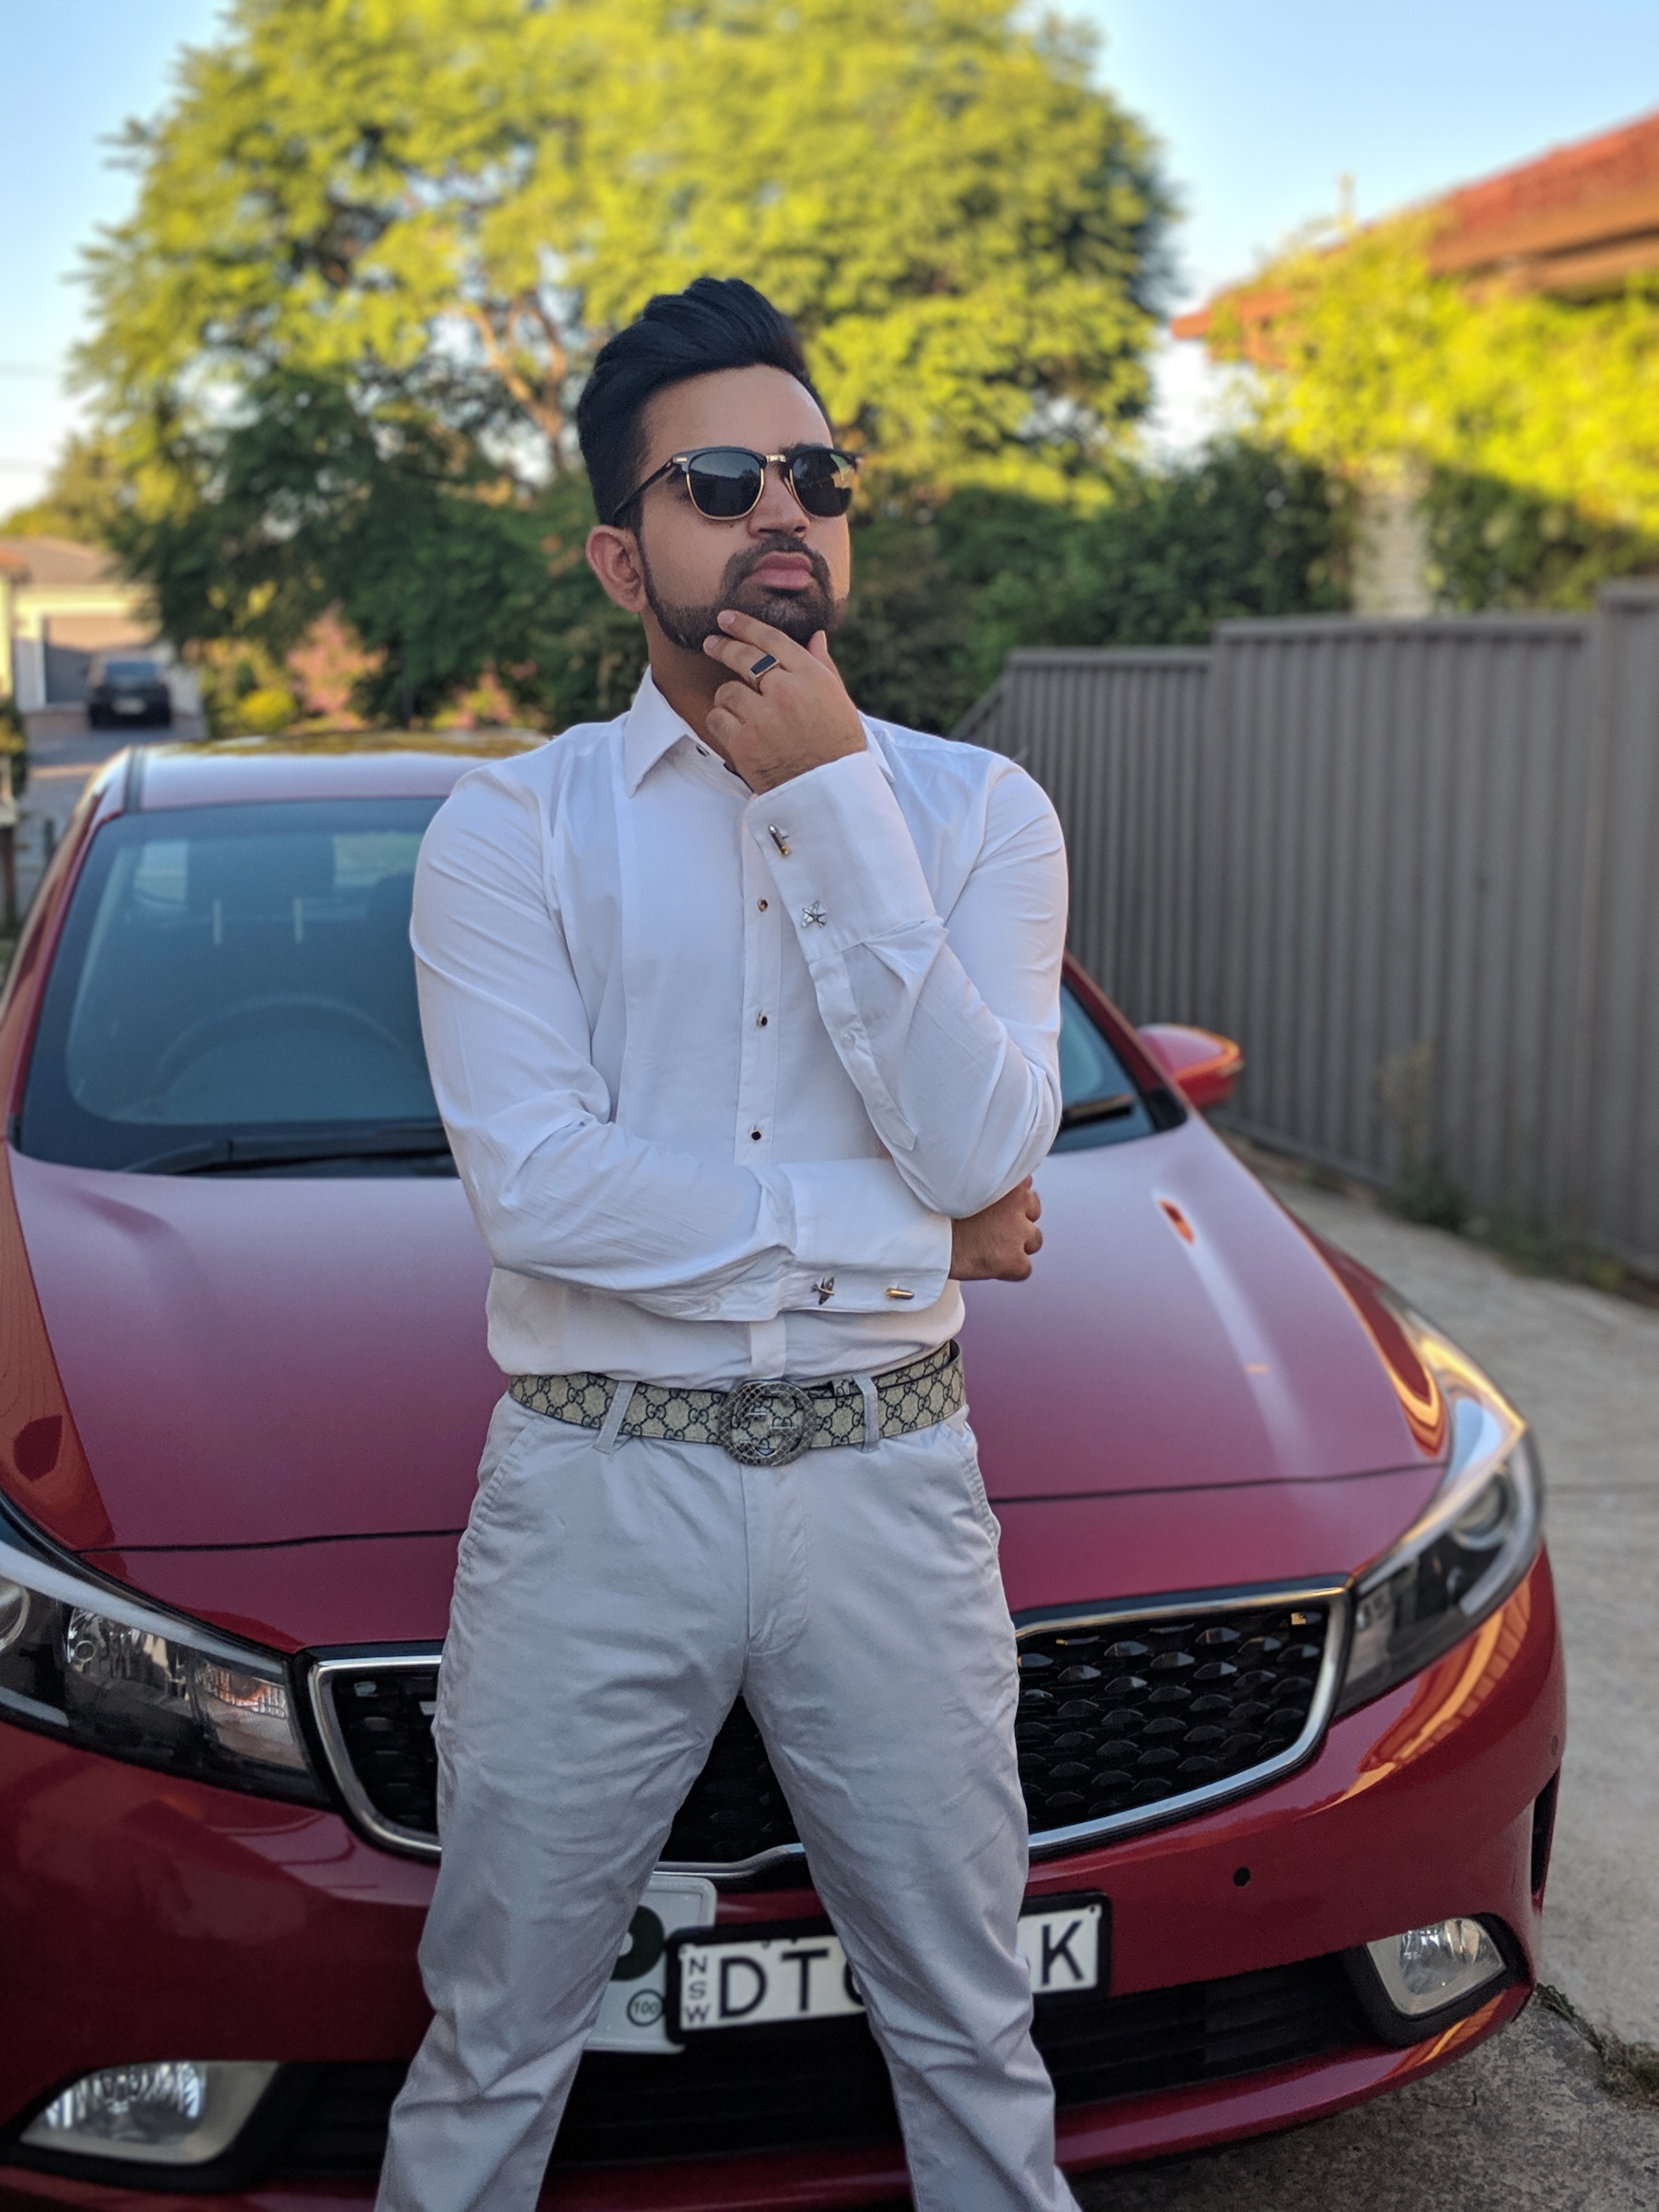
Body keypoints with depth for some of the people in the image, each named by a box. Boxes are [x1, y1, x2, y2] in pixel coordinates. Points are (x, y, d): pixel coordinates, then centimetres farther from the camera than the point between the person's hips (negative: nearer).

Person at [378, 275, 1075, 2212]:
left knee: (973, 2038, 17)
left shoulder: (978, 812, 3)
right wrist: (902, 1232, -12)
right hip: (594, 1493, -1)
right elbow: (536, 1190, -15)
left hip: (889, 1488, 2)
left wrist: (832, 799, -15)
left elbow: (980, 1150, -12)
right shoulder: (509, 830, -2)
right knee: (495, 2054, 14)